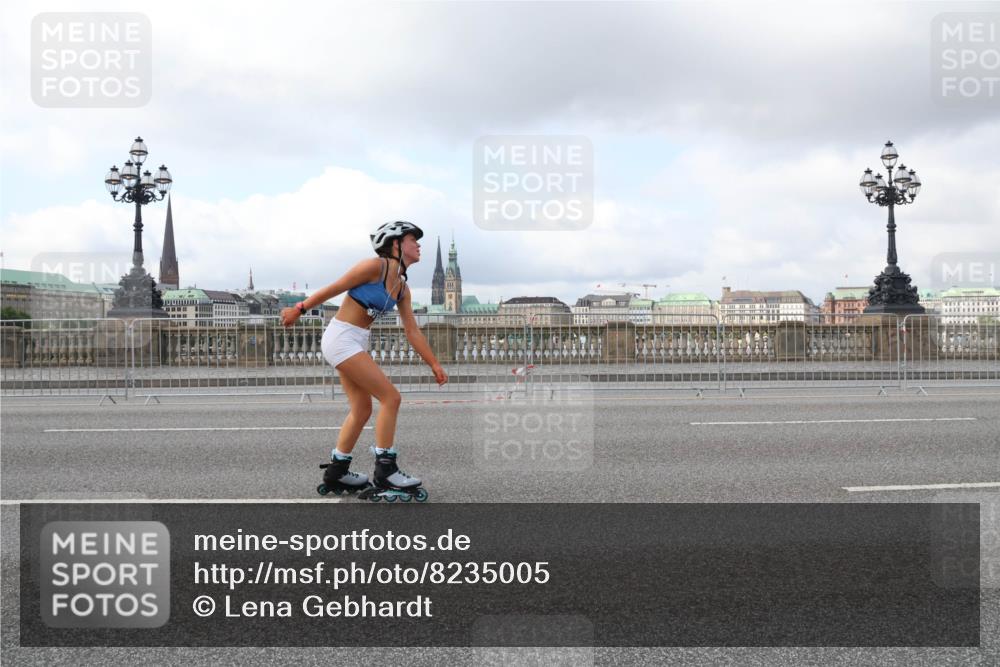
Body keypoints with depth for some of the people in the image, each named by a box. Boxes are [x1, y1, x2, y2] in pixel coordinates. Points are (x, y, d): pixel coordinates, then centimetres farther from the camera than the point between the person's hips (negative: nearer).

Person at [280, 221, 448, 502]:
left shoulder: (402, 288, 10)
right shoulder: (376, 266, -15)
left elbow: (413, 332, 11)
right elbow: (334, 288, -9)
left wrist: (434, 364, 8)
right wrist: (299, 309, -4)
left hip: (356, 342, 9)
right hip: (341, 338, -9)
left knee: (361, 410, 12)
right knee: (390, 397, -11)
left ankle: (336, 474, 23)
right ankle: (385, 473, -5)